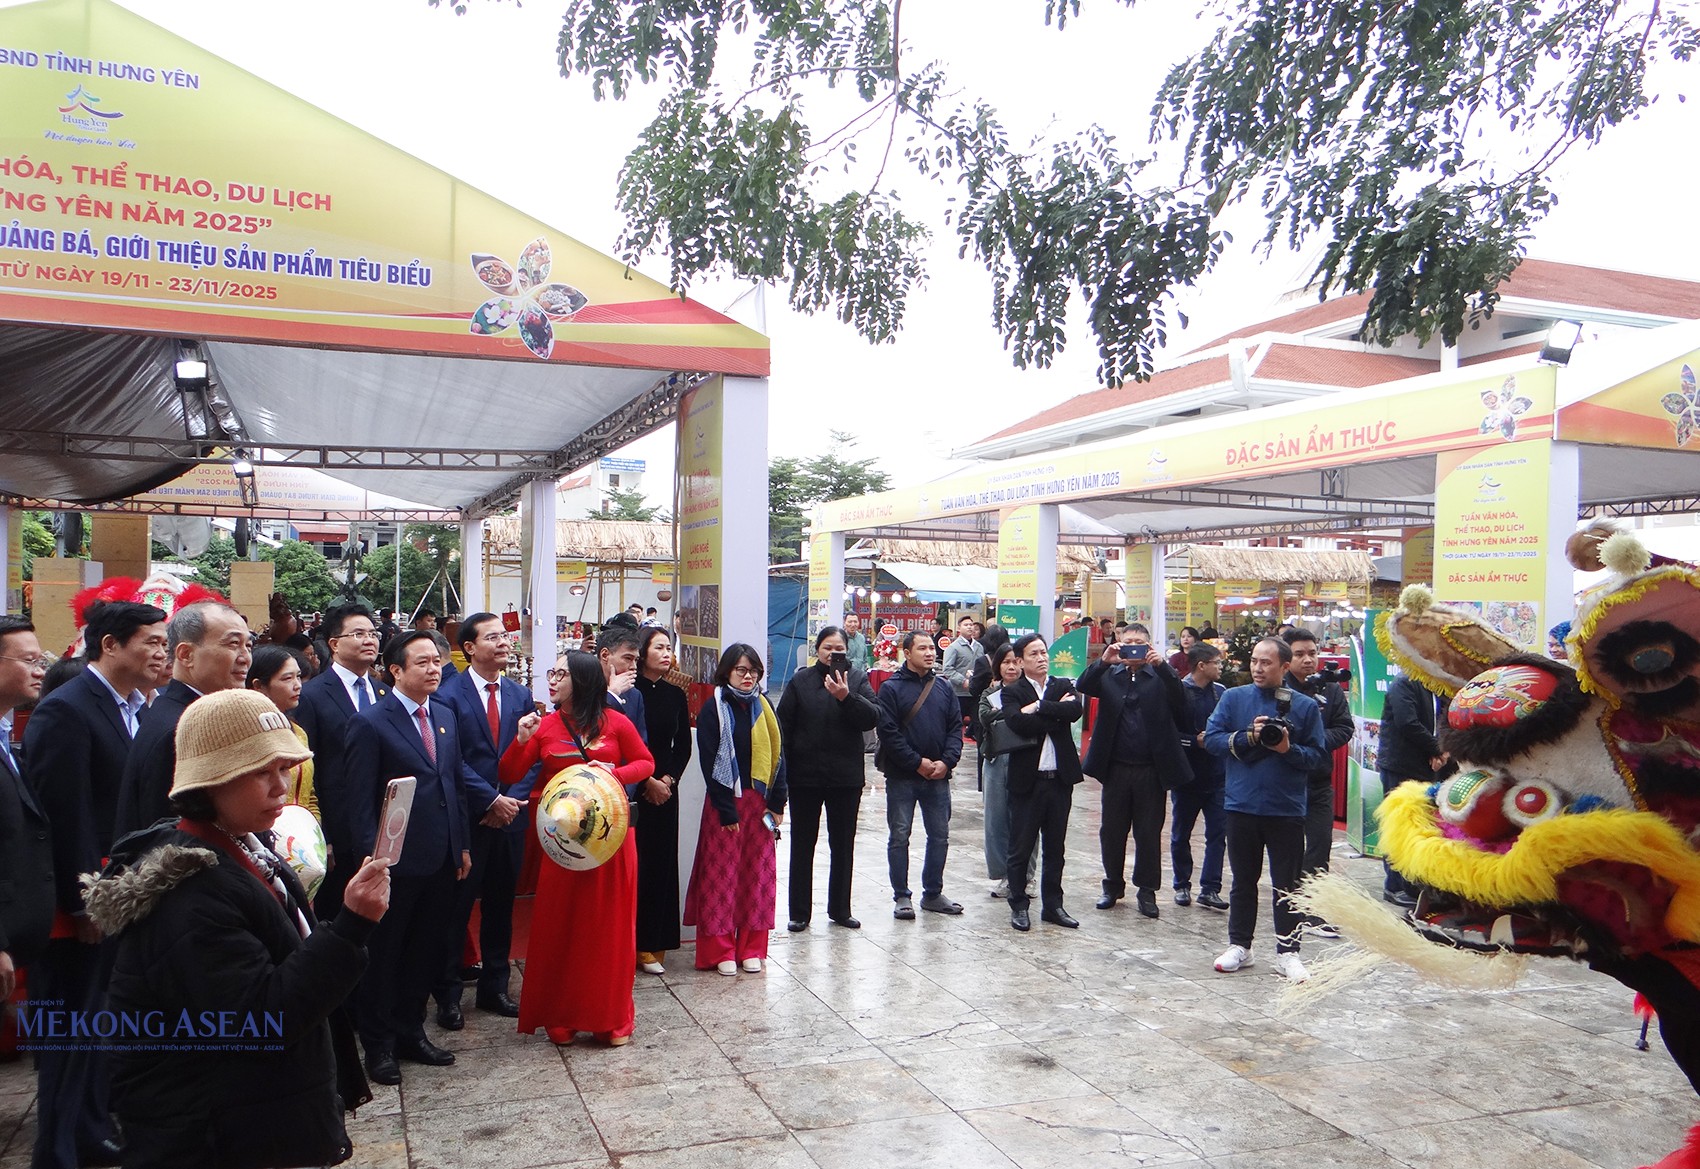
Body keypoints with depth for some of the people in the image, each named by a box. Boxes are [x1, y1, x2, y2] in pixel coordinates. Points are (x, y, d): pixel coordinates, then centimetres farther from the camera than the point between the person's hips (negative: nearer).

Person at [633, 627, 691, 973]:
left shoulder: (675, 695, 9)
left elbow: (683, 745, 10)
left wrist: (668, 779, -4)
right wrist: (648, 782, -10)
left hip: (665, 788, 5)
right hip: (631, 789, -5)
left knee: (662, 863, 6)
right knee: (633, 864, -3)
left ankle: (653, 944, 14)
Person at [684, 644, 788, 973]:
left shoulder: (764, 708, 9)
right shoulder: (713, 710, -6)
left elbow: (778, 756, 8)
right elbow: (709, 762, -10)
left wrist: (777, 804, -1)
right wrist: (726, 810, -13)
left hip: (759, 803, 4)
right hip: (724, 802, -4)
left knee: (757, 873, 7)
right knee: (722, 875, 0)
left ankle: (750, 948, 16)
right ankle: (720, 950, 9)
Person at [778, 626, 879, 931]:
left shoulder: (858, 679, 1)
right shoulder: (801, 681, 0)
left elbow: (872, 718, -12)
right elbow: (783, 727, -2)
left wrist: (847, 697, -26)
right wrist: (783, 772, -8)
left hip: (846, 777, 1)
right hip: (805, 777, 0)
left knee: (843, 846, 11)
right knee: (802, 846, 9)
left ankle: (840, 909, 24)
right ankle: (799, 912, 19)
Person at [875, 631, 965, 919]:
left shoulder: (943, 688, 8)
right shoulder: (891, 688, -6)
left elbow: (956, 728, 7)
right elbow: (888, 732, -13)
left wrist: (946, 761, -8)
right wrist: (917, 762, -15)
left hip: (938, 777, 4)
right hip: (901, 778, -4)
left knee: (940, 836, 10)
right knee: (899, 836, 3)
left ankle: (933, 893, 23)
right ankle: (902, 896, 13)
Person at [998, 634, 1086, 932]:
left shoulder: (1064, 686, 9)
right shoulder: (1012, 692, -1)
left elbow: (1076, 710, -12)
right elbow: (1019, 723, -20)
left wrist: (1038, 707, -15)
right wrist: (1057, 712, -13)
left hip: (1060, 778, 3)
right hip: (1027, 780, -3)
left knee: (1055, 848, 13)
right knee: (1020, 848, 4)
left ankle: (1052, 905, 23)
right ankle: (1018, 905, 16)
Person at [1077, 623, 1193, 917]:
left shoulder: (1159, 676, 1)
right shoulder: (1108, 674, 5)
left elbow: (1180, 700, -16)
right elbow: (1083, 686, -12)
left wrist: (1161, 665, -28)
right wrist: (1104, 661, -26)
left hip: (1151, 769, -1)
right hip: (1116, 768, 1)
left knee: (1149, 833, 6)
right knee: (1112, 830, 10)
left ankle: (1147, 890, 19)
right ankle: (1113, 886, 26)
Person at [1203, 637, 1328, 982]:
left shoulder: (1306, 706, 0)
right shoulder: (1234, 698, 3)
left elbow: (1316, 756, -2)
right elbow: (1211, 738, -3)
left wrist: (1288, 749, -19)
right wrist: (1248, 736, -15)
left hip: (1287, 810, -1)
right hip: (1241, 806, 1)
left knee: (1287, 884, 5)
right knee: (1243, 881, 13)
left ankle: (1287, 952, 15)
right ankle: (1239, 945, 25)